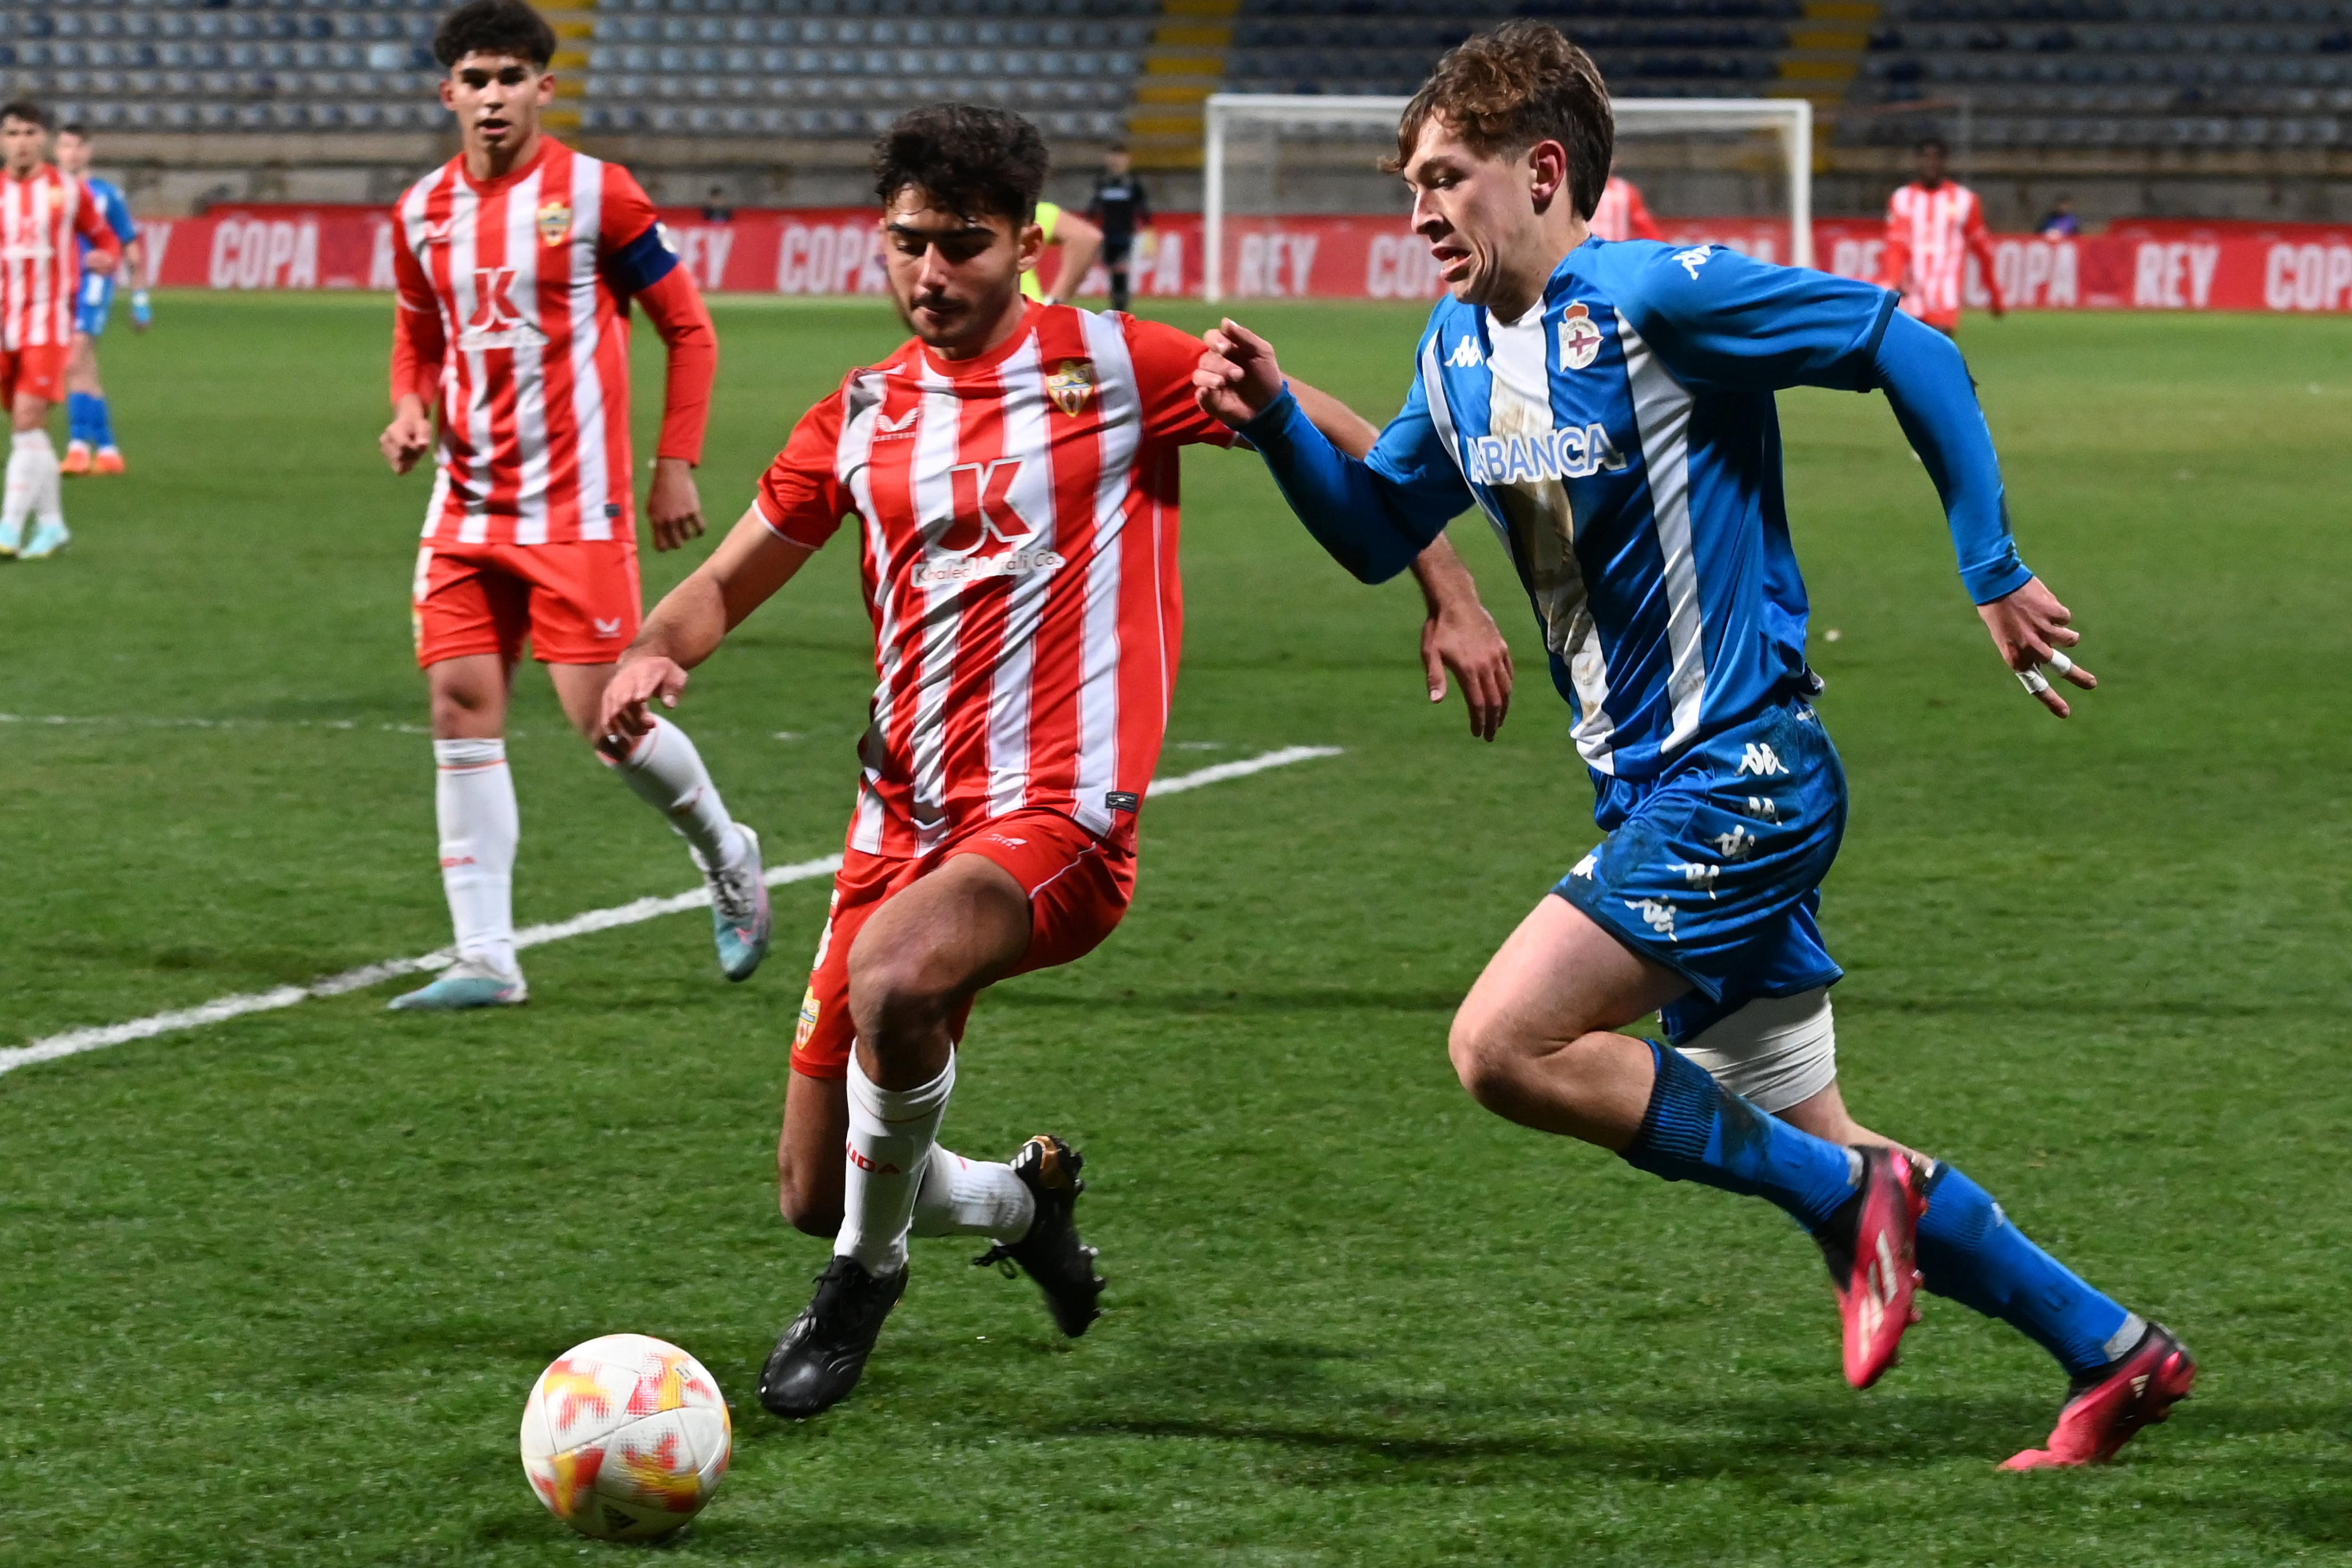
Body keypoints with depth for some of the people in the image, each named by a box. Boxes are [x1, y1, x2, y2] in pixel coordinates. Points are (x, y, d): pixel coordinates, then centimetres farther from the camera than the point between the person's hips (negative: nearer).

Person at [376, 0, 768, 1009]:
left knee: (605, 716, -8)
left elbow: (689, 331, -1)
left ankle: (725, 856, 22)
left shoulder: (595, 195, -7)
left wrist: (676, 466, -6)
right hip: (468, 505, 5)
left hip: (576, 505, -5)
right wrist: (410, 407, 2)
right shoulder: (423, 213, 7)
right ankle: (485, 959, 2)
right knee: (461, 706, -3)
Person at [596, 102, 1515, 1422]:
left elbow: (1352, 448, 4)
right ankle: (1026, 1202, 40)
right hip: (905, 816, 6)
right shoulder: (861, 419, 10)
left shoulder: (1114, 367, -2)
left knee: (894, 976, -37)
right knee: (814, 1195, 6)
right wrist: (652, 655, -5)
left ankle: (867, 1274, -11)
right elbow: (731, 583, 17)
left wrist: (1455, 600, -1)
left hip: (1061, 815, -6)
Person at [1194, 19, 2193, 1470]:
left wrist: (1996, 576, -12)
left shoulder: (1659, 299, -15)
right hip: (1660, 793, 9)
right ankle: (2117, 1353, 21)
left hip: (1742, 775, -9)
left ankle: (1844, 1194, -6)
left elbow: (1913, 357, -14)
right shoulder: (1461, 355, 9)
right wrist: (1276, 419, 3)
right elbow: (1379, 530, 21)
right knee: (1810, 1145, 11)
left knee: (1504, 1048, -19)